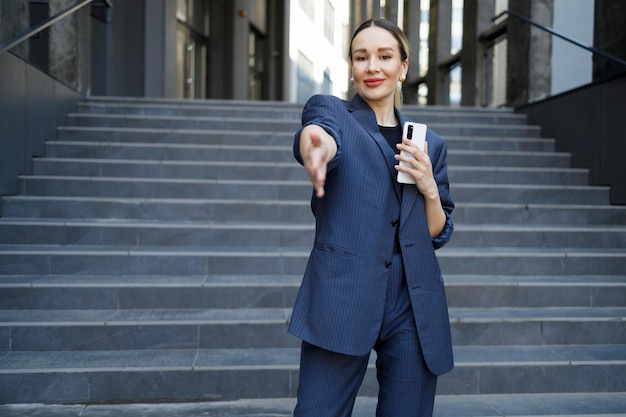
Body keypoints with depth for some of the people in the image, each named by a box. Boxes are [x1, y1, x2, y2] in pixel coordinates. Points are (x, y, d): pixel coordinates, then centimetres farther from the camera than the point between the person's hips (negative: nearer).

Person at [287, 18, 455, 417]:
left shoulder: (431, 144, 14)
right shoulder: (331, 109, 5)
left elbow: (439, 233, 16)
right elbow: (319, 131, -21)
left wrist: (429, 188, -4)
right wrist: (317, 146, -45)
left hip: (415, 302, 4)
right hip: (343, 295, -3)